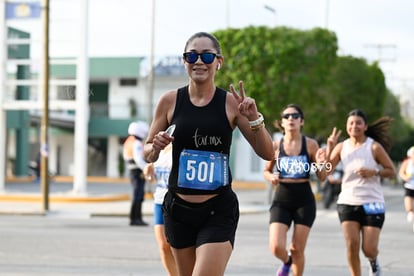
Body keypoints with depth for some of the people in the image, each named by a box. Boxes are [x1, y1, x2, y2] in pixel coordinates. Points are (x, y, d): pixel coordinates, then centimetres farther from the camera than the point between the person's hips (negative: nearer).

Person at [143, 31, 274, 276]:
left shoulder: (231, 103, -3)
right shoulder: (170, 101, 1)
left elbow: (267, 154, -1)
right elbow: (148, 155, 10)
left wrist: (254, 119, -17)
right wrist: (156, 147, -13)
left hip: (219, 210, -3)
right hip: (179, 209, 3)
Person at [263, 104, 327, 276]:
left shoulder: (310, 144, -3)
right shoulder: (276, 146, -1)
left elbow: (322, 177, 0)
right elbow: (266, 171, 13)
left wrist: (320, 164, -21)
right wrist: (271, 177, -10)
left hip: (304, 202, -1)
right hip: (281, 201, 1)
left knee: (297, 249, 1)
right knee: (276, 247, -11)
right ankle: (286, 262, 25)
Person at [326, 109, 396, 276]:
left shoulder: (374, 147, -5)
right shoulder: (342, 147, 2)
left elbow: (392, 171, -1)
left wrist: (374, 172, -18)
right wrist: (330, 148, -15)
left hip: (372, 204, -2)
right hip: (347, 202, 2)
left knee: (369, 249, -4)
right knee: (352, 244, -12)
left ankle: (374, 262, 33)